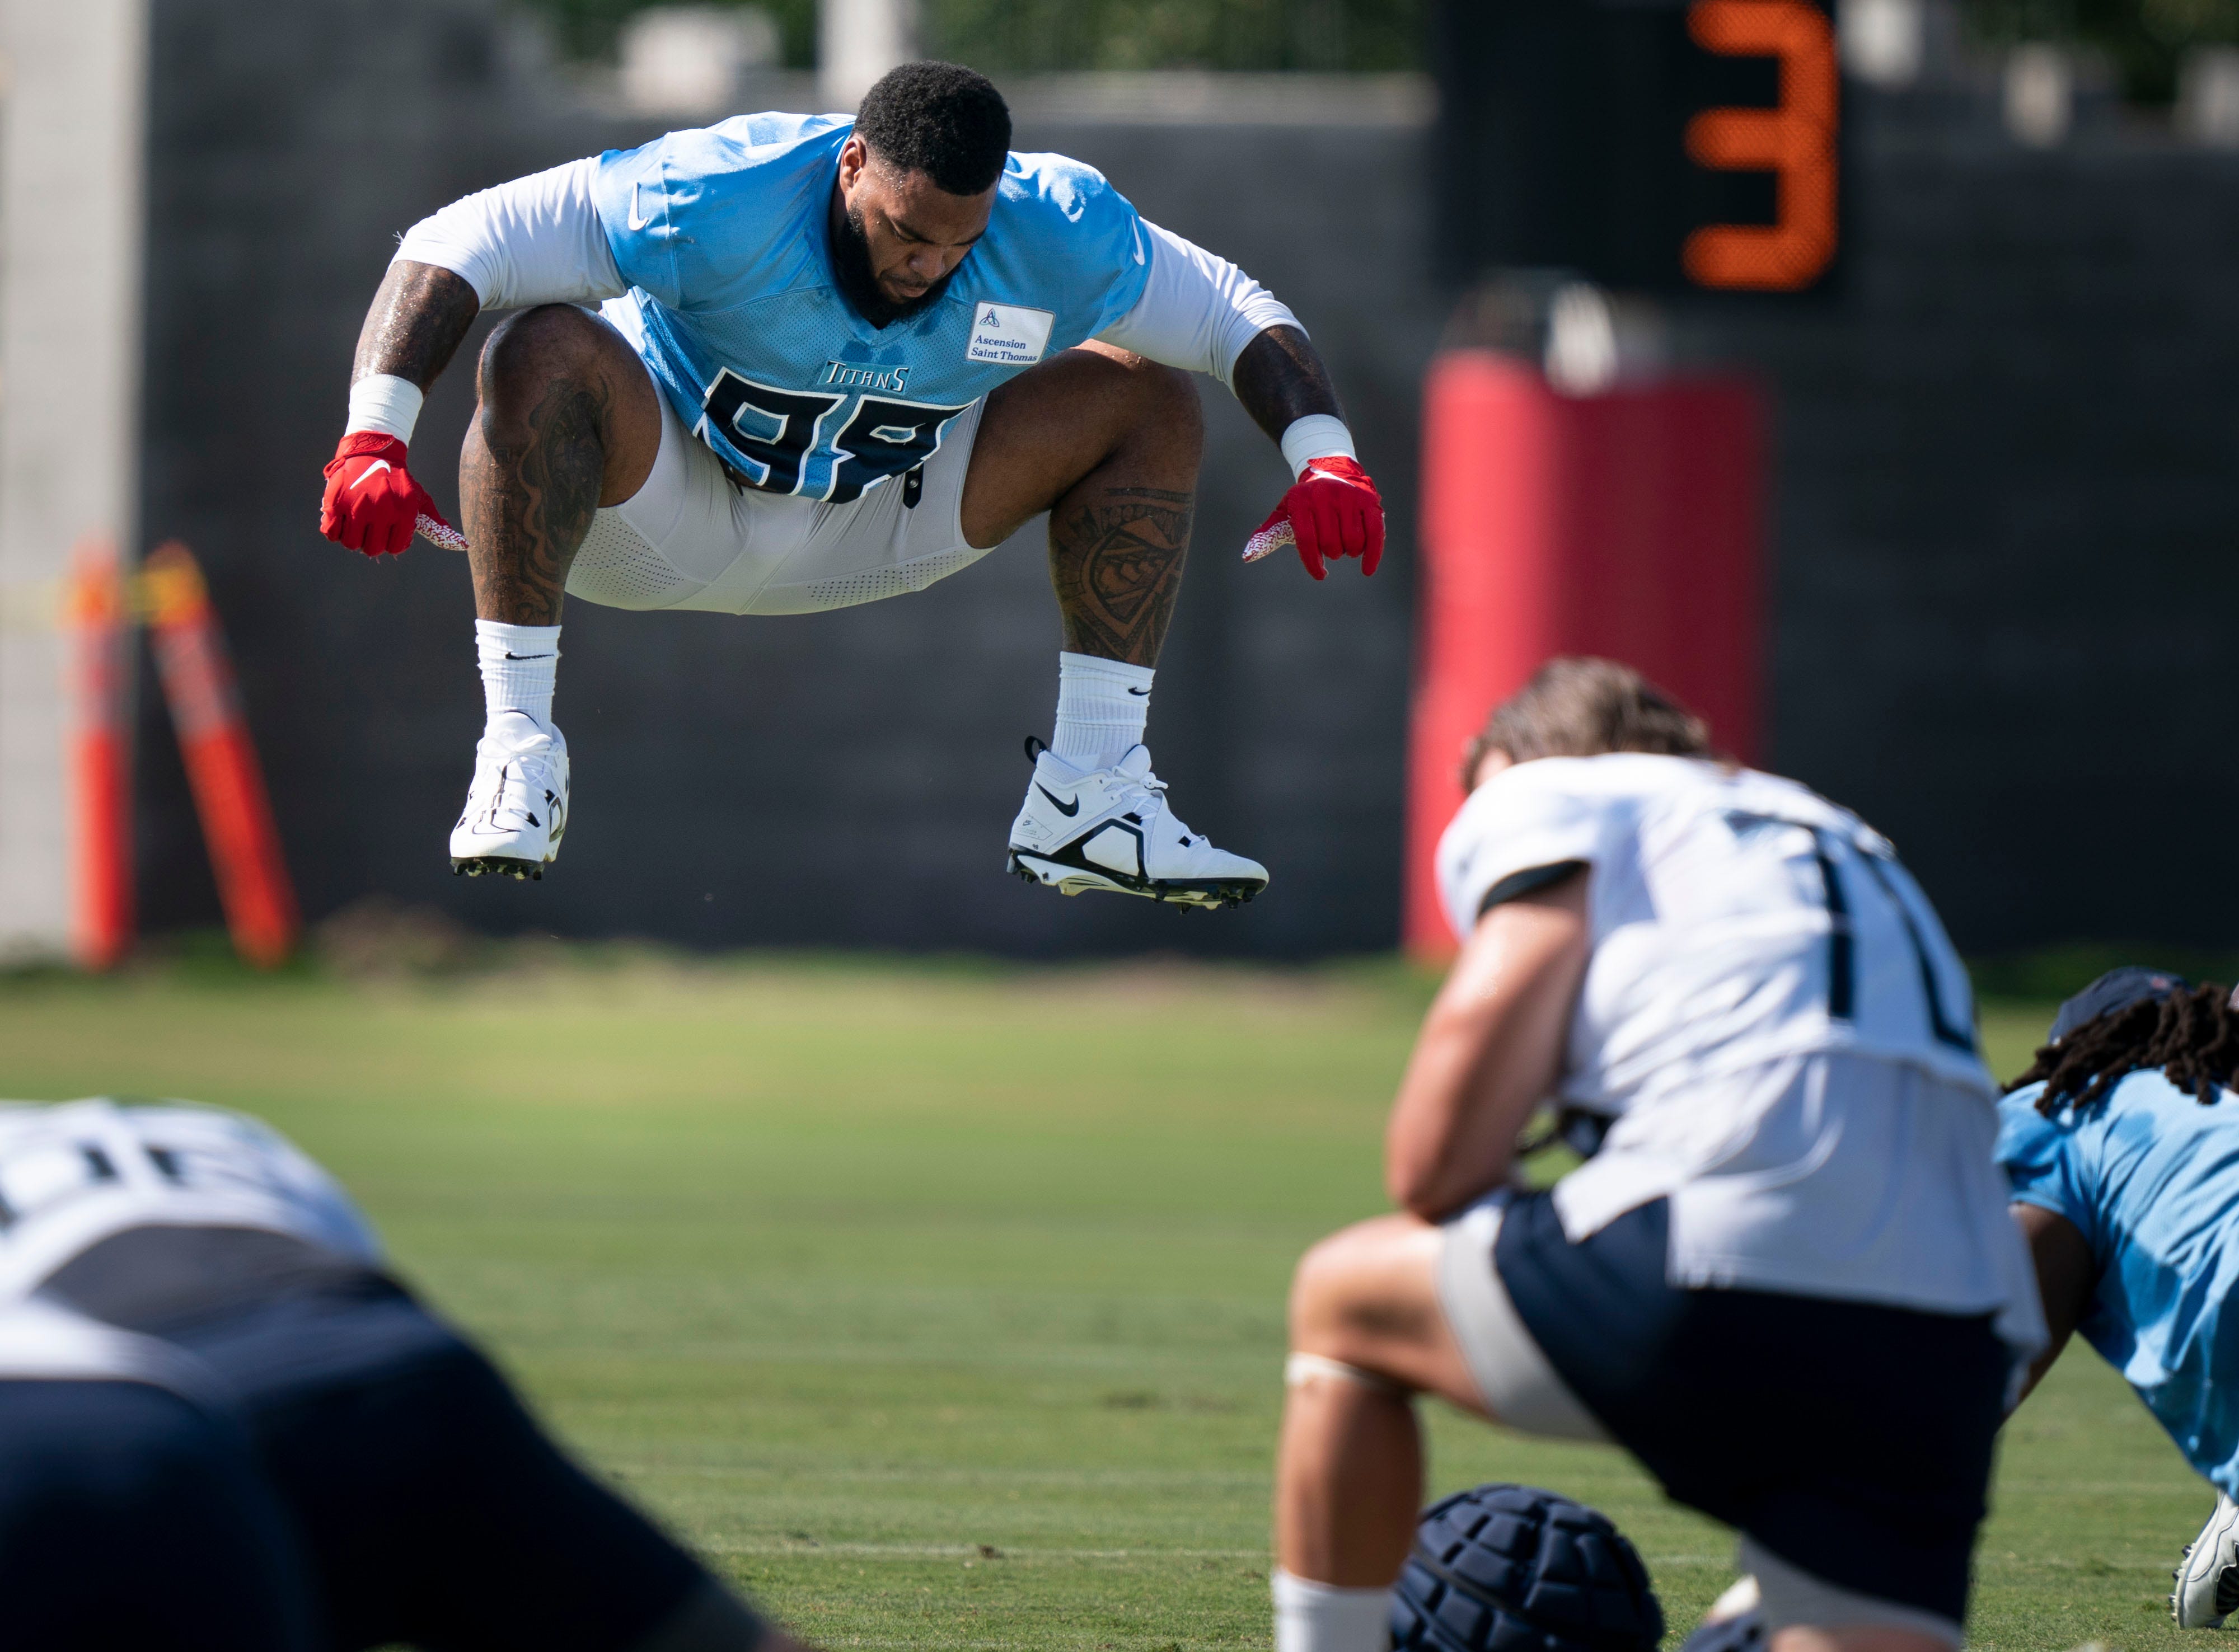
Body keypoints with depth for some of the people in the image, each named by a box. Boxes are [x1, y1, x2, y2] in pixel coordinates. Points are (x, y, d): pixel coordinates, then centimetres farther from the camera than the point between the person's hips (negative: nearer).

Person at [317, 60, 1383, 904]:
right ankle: (517, 748, -34)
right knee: (544, 349, -36)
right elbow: (452, 248, -33)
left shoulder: (1058, 236, -22)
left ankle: (1090, 795, -5)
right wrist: (374, 436, -45)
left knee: (1149, 406, -7)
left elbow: (1238, 315, -7)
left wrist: (1323, 455, -25)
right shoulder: (724, 200, -34)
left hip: (873, 525, 4)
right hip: (660, 515, -4)